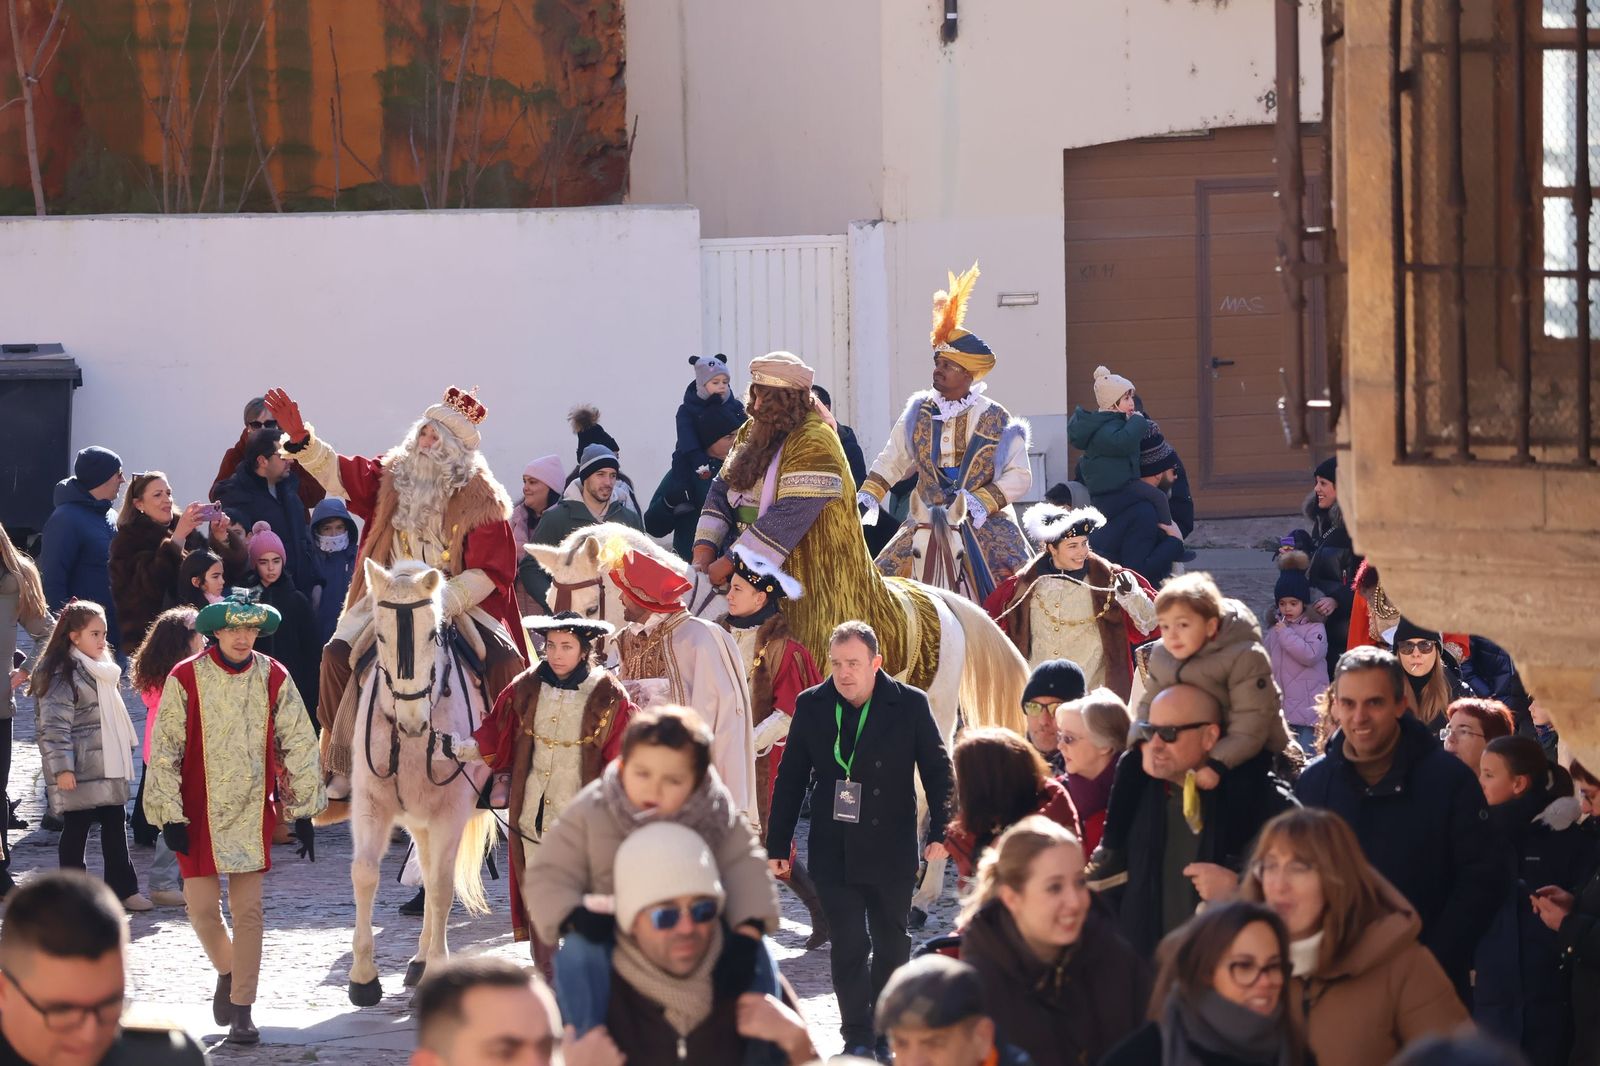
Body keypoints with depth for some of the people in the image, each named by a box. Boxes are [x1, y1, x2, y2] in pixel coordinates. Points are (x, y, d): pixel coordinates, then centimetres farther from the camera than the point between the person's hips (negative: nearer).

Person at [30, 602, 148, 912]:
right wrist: (61, 767, -24)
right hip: (78, 771, -8)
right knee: (76, 829, -1)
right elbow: (54, 724, -19)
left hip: (108, 766, 8)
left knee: (115, 827, 10)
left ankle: (123, 890, 15)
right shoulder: (62, 674, -13)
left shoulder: (102, 670, 15)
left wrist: (127, 747, 24)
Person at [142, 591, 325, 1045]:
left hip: (253, 811, 1)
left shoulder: (274, 678, -3)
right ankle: (226, 971, 32)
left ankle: (241, 1012, 5)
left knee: (248, 910, -1)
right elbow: (164, 750, -6)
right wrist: (170, 815, -9)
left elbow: (299, 744, 3)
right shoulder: (185, 679, -8)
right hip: (198, 812, -1)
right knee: (202, 907, 1)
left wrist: (304, 811, 2)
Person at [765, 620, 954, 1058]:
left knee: (891, 943, 10)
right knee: (848, 945, -3)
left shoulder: (910, 705, -5)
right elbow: (791, 779, 6)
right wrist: (778, 844, 5)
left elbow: (938, 771, 1)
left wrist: (940, 832, -8)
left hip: (891, 853, -1)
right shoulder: (811, 706, 0)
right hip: (833, 853, 1)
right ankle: (857, 1038, 4)